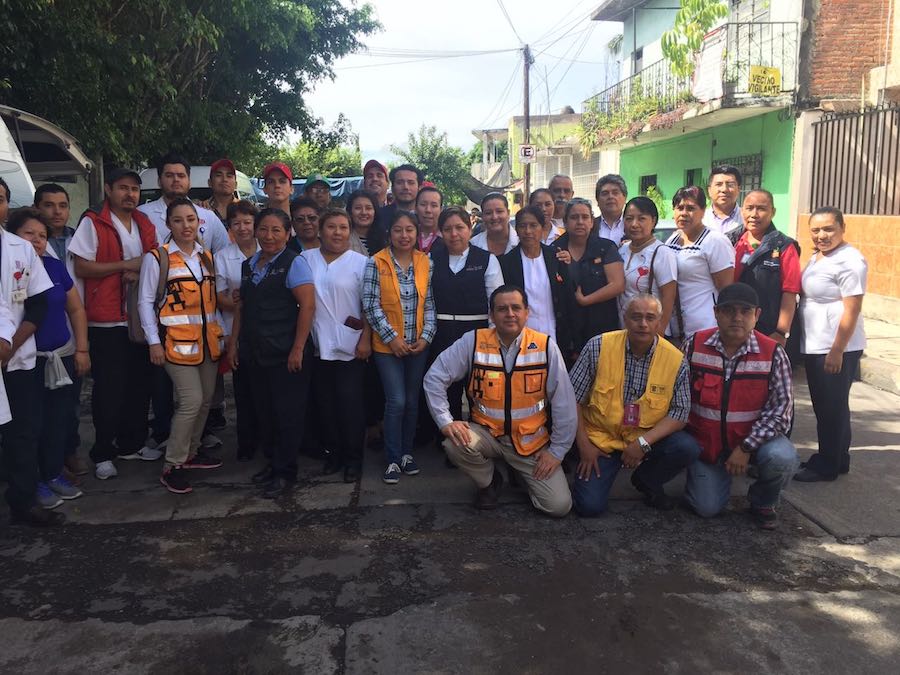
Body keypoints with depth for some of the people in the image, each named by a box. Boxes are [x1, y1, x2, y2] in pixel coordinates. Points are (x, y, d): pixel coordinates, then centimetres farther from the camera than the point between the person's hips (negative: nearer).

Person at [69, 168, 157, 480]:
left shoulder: (146, 225, 13)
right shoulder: (92, 222, -4)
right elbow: (82, 268, -10)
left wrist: (142, 274, -6)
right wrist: (126, 266, -14)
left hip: (141, 317, 6)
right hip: (106, 321, -5)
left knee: (140, 384, 11)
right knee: (109, 387, -1)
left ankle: (131, 443, 25)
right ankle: (103, 453, 11)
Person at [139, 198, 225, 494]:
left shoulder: (206, 257, 12)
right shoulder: (157, 258, -6)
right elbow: (145, 301, -5)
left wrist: (221, 333, 13)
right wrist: (154, 342, -9)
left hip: (208, 338, 6)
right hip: (177, 340, -6)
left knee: (205, 399, 11)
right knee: (191, 400, -13)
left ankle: (191, 452, 29)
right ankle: (172, 466, -1)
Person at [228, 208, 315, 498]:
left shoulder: (293, 263, -9)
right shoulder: (249, 265, 13)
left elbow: (308, 305, -15)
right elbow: (241, 305, 18)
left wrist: (297, 349, -18)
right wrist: (234, 342, 13)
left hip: (285, 354, -7)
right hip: (255, 354, 7)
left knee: (287, 414, 1)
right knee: (264, 412, 13)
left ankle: (284, 472, 13)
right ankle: (272, 463, 28)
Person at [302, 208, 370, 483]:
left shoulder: (360, 262, 0)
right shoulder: (306, 259, 6)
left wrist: (365, 339, -7)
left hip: (350, 346, -3)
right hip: (318, 345, 3)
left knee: (351, 403, 0)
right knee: (326, 402, 10)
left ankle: (353, 458, 12)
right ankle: (334, 452, 24)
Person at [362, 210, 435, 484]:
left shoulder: (425, 262, 3)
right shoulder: (376, 262, -7)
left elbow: (429, 303, 4)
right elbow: (371, 305, -9)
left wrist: (426, 336, -6)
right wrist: (392, 337, -13)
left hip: (418, 344, 3)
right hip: (387, 345, -3)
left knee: (412, 400, 11)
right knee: (396, 401, -6)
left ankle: (407, 452, 26)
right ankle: (393, 459, 8)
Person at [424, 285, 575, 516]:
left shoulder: (546, 347, -10)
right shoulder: (473, 342, -10)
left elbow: (564, 403, -5)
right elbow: (435, 378, -6)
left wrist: (557, 451, -3)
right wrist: (445, 421, -15)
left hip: (532, 441, 0)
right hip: (487, 433, 0)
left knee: (559, 505, -10)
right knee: (456, 444, -32)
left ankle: (522, 472, 23)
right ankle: (489, 482, 3)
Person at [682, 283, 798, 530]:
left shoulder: (773, 354, -13)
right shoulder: (694, 345, -10)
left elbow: (781, 406, -15)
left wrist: (746, 447, -20)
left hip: (755, 438, 0)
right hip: (705, 441, 0)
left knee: (782, 458, -31)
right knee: (707, 508, -7)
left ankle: (762, 503, 4)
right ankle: (710, 474, 30)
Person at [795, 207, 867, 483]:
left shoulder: (850, 261, -16)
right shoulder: (817, 257, 12)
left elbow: (852, 310, -19)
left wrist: (837, 351, -20)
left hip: (837, 348, -9)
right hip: (814, 346, 9)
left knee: (832, 407, 1)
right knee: (823, 406, 16)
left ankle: (827, 465, 12)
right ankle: (836, 459, 29)